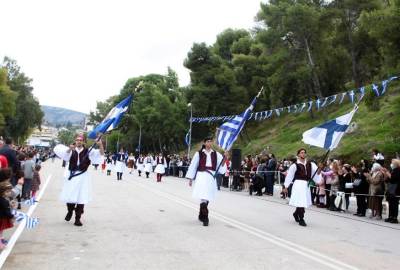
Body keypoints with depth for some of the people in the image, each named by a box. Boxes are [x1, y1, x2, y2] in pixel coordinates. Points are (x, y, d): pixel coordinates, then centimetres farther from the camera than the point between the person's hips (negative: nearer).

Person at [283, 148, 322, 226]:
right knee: (300, 202, -9)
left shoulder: (310, 164, 9)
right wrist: (286, 187, -1)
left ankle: (296, 214, 38)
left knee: (305, 202, 12)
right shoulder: (295, 165, -6)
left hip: (306, 185, 6)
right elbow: (289, 176, -2)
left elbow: (316, 174, 8)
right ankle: (301, 219, 4)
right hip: (298, 184, -5)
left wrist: (319, 169, -13)